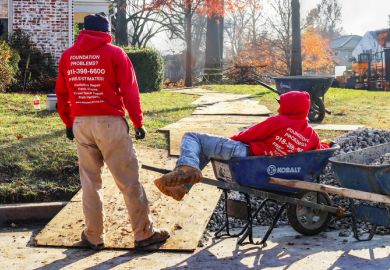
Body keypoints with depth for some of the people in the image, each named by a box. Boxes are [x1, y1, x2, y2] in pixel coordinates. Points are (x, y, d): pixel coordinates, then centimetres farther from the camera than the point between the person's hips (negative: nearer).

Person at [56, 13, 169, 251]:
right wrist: (138, 122, 0)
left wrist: (69, 123, 21)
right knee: (129, 180, 3)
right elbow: (130, 92, -6)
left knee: (90, 181, 11)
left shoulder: (68, 56, 9)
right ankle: (144, 234, 9)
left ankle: (93, 237, 16)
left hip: (81, 124, 4)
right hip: (110, 123, -4)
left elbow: (62, 94, 12)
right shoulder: (114, 53, -3)